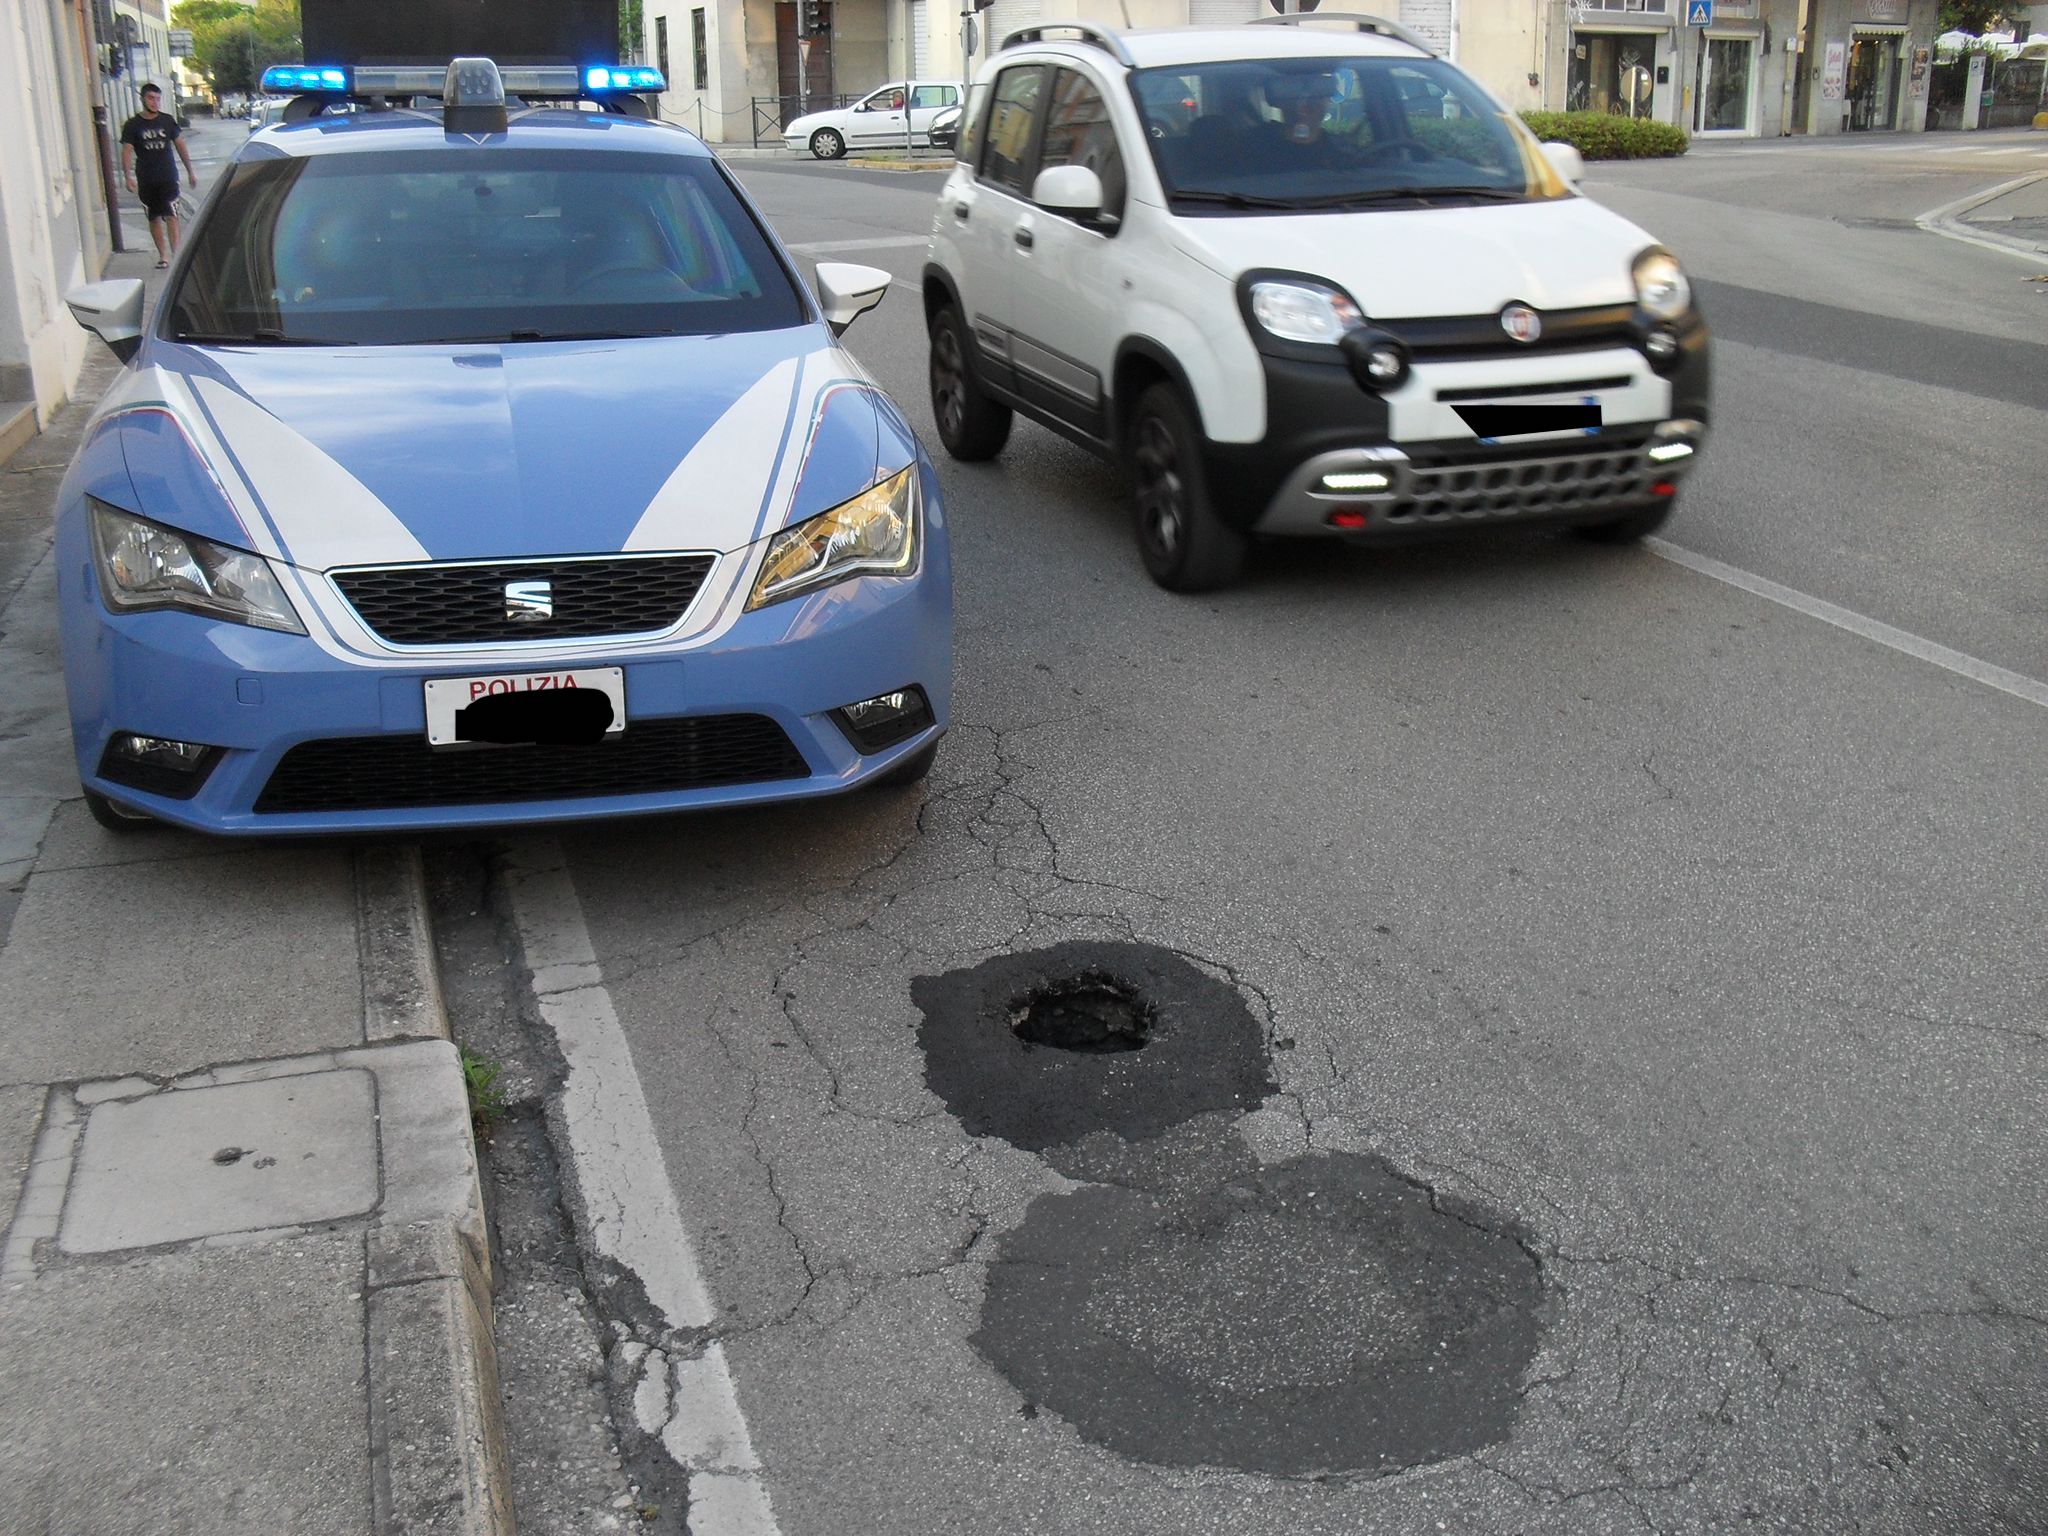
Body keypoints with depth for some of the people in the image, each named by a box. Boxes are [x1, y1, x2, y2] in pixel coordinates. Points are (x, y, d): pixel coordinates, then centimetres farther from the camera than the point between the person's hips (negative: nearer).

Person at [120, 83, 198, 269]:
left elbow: (180, 146, 12)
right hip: (146, 181, 1)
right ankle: (163, 256, 16)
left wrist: (191, 171, 11)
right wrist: (128, 176, -14)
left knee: (171, 216, -12)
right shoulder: (132, 125, 1)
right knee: (154, 219, 7)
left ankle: (176, 254, -13)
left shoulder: (167, 120, 5)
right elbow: (127, 151, -2)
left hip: (168, 177, -1)